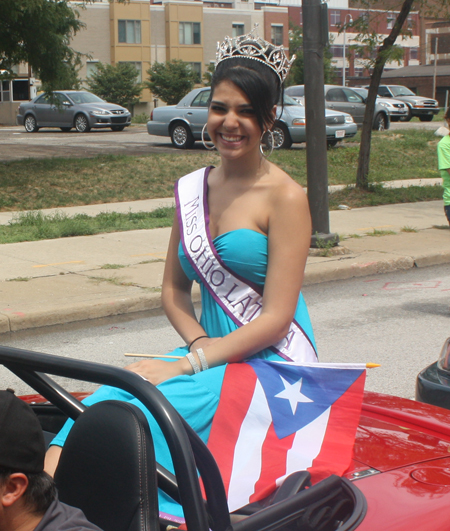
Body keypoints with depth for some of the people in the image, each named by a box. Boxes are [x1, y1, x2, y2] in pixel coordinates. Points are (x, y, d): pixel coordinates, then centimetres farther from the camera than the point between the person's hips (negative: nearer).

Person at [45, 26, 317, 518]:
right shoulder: (192, 189, 10)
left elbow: (276, 317, -13)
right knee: (108, 394, -22)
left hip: (272, 361, -5)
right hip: (211, 351, 6)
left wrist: (188, 364, -17)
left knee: (148, 404, -30)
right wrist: (199, 343, -5)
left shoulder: (284, 197, -9)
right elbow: (174, 287, 15)